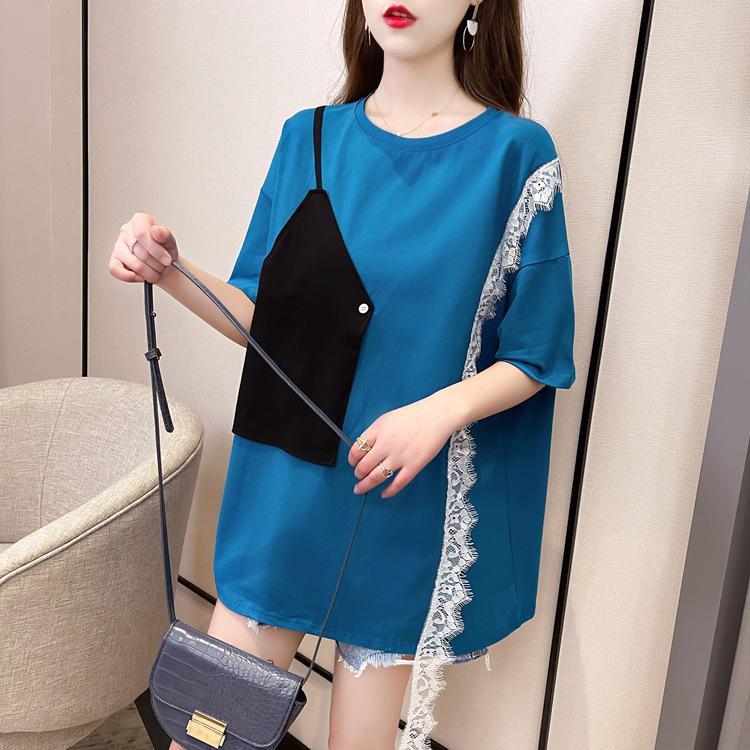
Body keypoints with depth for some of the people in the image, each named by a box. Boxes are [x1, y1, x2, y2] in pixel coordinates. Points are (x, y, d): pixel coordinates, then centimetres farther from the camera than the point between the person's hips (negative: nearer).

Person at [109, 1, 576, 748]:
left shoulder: (515, 154, -7)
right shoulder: (310, 137, 3)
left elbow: (533, 357, -5)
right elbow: (266, 317, 5)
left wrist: (443, 410, -23)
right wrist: (170, 271, -11)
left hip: (404, 495, -2)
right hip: (282, 482, 3)